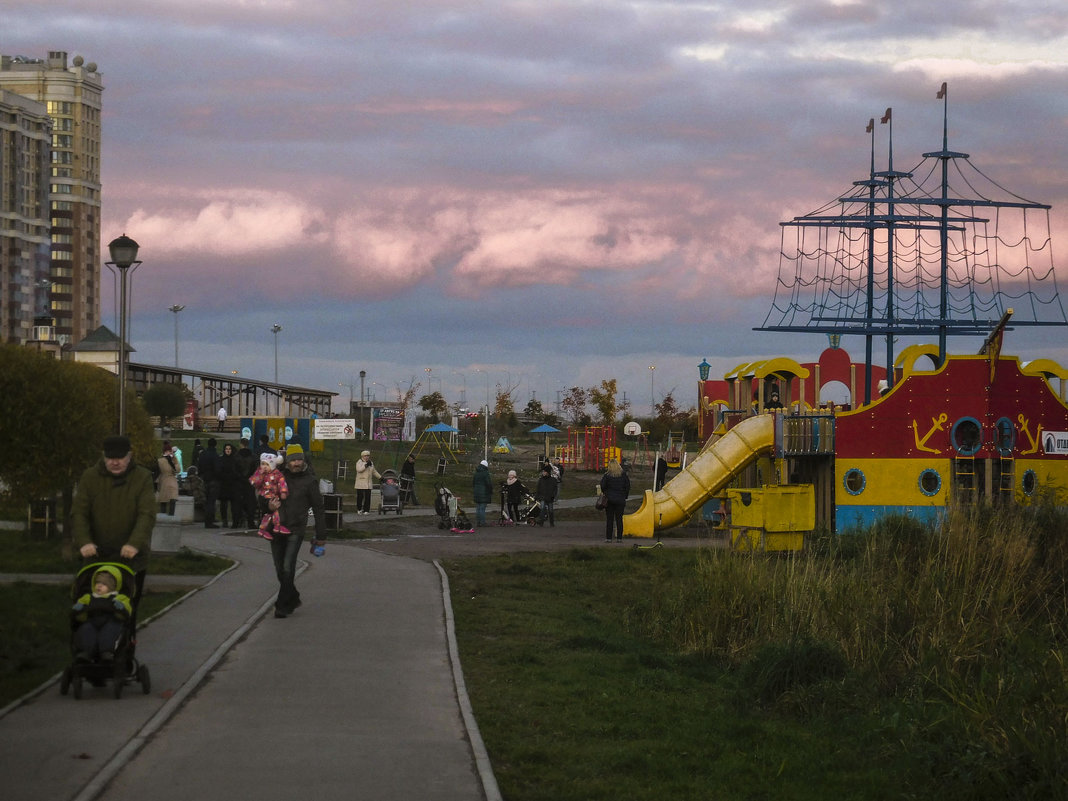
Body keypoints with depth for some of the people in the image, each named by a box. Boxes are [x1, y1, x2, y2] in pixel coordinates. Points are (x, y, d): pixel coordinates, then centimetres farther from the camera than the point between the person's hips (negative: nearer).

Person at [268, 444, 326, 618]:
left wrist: (321, 537, 3)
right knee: (280, 570, 9)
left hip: (296, 530, -4)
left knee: (288, 569, -14)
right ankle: (293, 599, 28)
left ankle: (283, 606, -8)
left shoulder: (309, 481, 1)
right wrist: (269, 504, -7)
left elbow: (318, 509, 5)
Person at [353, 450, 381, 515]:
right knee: (360, 496, -4)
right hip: (361, 482, -5)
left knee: (367, 497, -2)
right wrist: (366, 465, -20)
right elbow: (359, 469, -18)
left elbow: (374, 472, 27)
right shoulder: (359, 462, -1)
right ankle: (359, 509, 7)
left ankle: (366, 510, 1)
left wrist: (380, 477, 23)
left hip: (368, 483, 5)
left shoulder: (371, 463, 17)